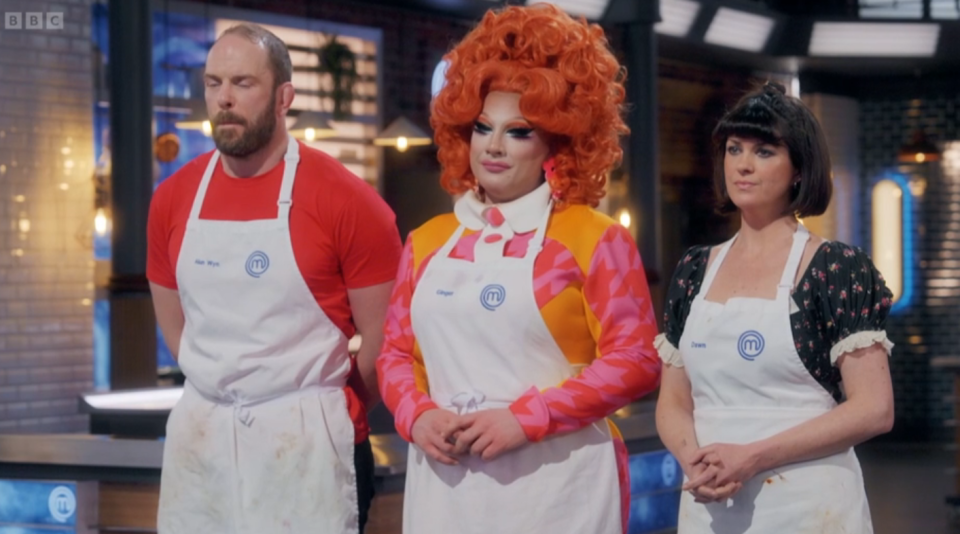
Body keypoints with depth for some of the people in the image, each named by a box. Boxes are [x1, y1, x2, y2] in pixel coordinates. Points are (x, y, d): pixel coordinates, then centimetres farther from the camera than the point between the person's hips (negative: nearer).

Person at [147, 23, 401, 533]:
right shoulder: (172, 199, 4)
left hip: (305, 440, -4)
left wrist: (333, 414, 5)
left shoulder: (345, 200, -10)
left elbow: (382, 335, -5)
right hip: (198, 434, 4)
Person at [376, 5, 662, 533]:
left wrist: (526, 418, -15)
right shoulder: (428, 242, 13)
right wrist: (417, 415, -5)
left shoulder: (593, 238, -1)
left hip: (554, 486, -4)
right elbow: (396, 350, 16)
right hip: (445, 484, 4)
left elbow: (635, 358, -8)